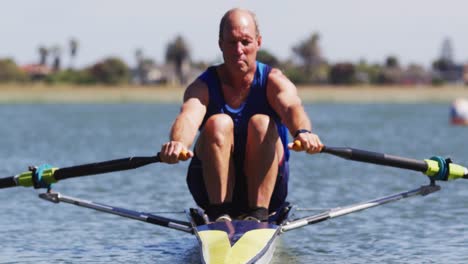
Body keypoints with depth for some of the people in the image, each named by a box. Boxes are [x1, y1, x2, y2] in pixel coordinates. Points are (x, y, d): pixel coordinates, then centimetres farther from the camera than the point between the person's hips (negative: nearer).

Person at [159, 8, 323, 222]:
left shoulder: (273, 81, -6)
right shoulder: (204, 86, -6)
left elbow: (292, 108, -30)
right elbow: (189, 117, -29)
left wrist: (303, 132, -55)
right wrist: (178, 143, -54)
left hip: (265, 188, 0)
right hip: (214, 187, 0)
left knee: (261, 123, -25)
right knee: (219, 123, -25)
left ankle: (258, 213, -29)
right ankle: (219, 213, -27)